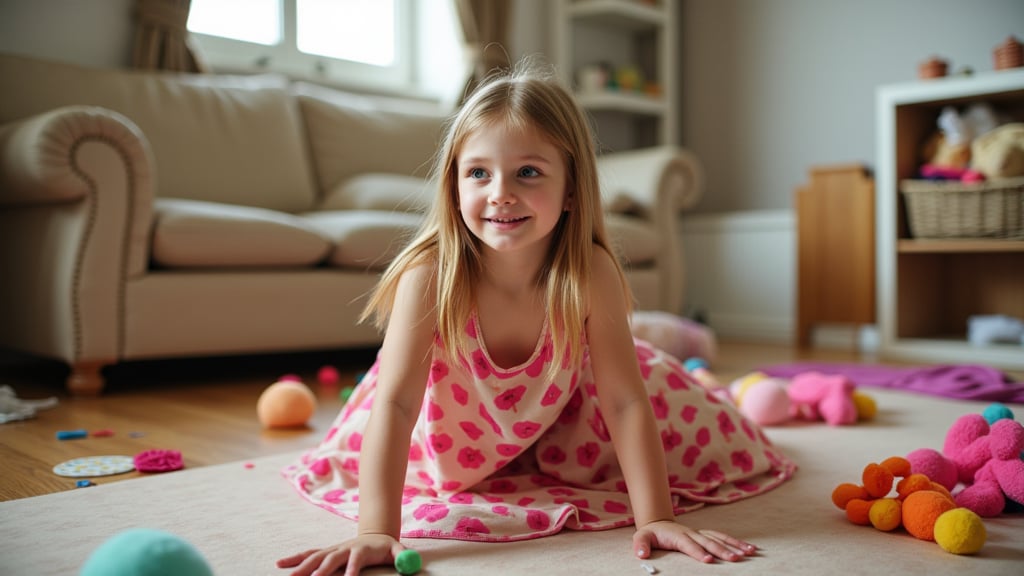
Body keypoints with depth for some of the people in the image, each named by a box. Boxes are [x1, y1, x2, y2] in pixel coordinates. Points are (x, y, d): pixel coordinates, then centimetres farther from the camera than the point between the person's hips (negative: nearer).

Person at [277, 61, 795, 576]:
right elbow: (395, 403, -39)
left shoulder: (590, 273, -33)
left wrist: (654, 519, -36)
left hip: (563, 409, 1)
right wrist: (377, 530, -47)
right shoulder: (431, 275, -36)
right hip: (459, 420, 0)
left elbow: (626, 402, -30)